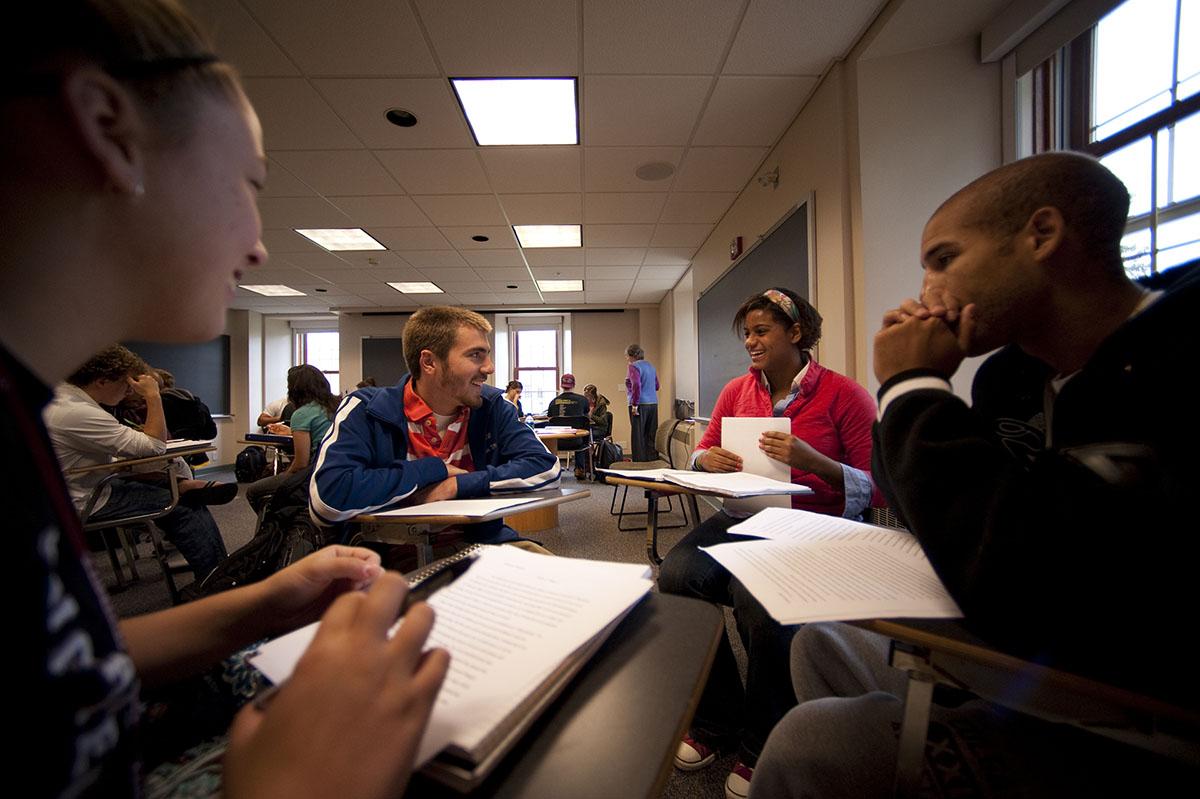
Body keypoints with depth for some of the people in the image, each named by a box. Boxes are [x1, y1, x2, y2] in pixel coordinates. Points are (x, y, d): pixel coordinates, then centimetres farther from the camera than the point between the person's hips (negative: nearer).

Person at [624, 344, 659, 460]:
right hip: (653, 403, 7)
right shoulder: (650, 365, 15)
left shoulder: (633, 366, -8)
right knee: (651, 435, 11)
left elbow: (636, 385, -20)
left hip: (640, 404, -7)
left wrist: (634, 405, -17)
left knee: (638, 435, 0)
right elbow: (657, 386, 21)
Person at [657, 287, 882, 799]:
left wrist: (813, 461, -22)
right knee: (675, 574, -23)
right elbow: (702, 453, 17)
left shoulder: (843, 394, -3)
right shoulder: (737, 391, 10)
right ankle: (715, 721, 5)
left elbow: (878, 489, -6)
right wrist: (706, 458, -6)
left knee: (759, 601, -32)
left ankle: (762, 747, 3)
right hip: (746, 517, 4)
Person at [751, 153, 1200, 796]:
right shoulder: (1012, 373, 1)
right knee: (821, 639, 13)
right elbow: (918, 503, 8)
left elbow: (1015, 584, -35)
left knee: (815, 743, -20)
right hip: (1020, 660, 8)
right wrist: (913, 385, -6)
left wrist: (914, 385, -22)